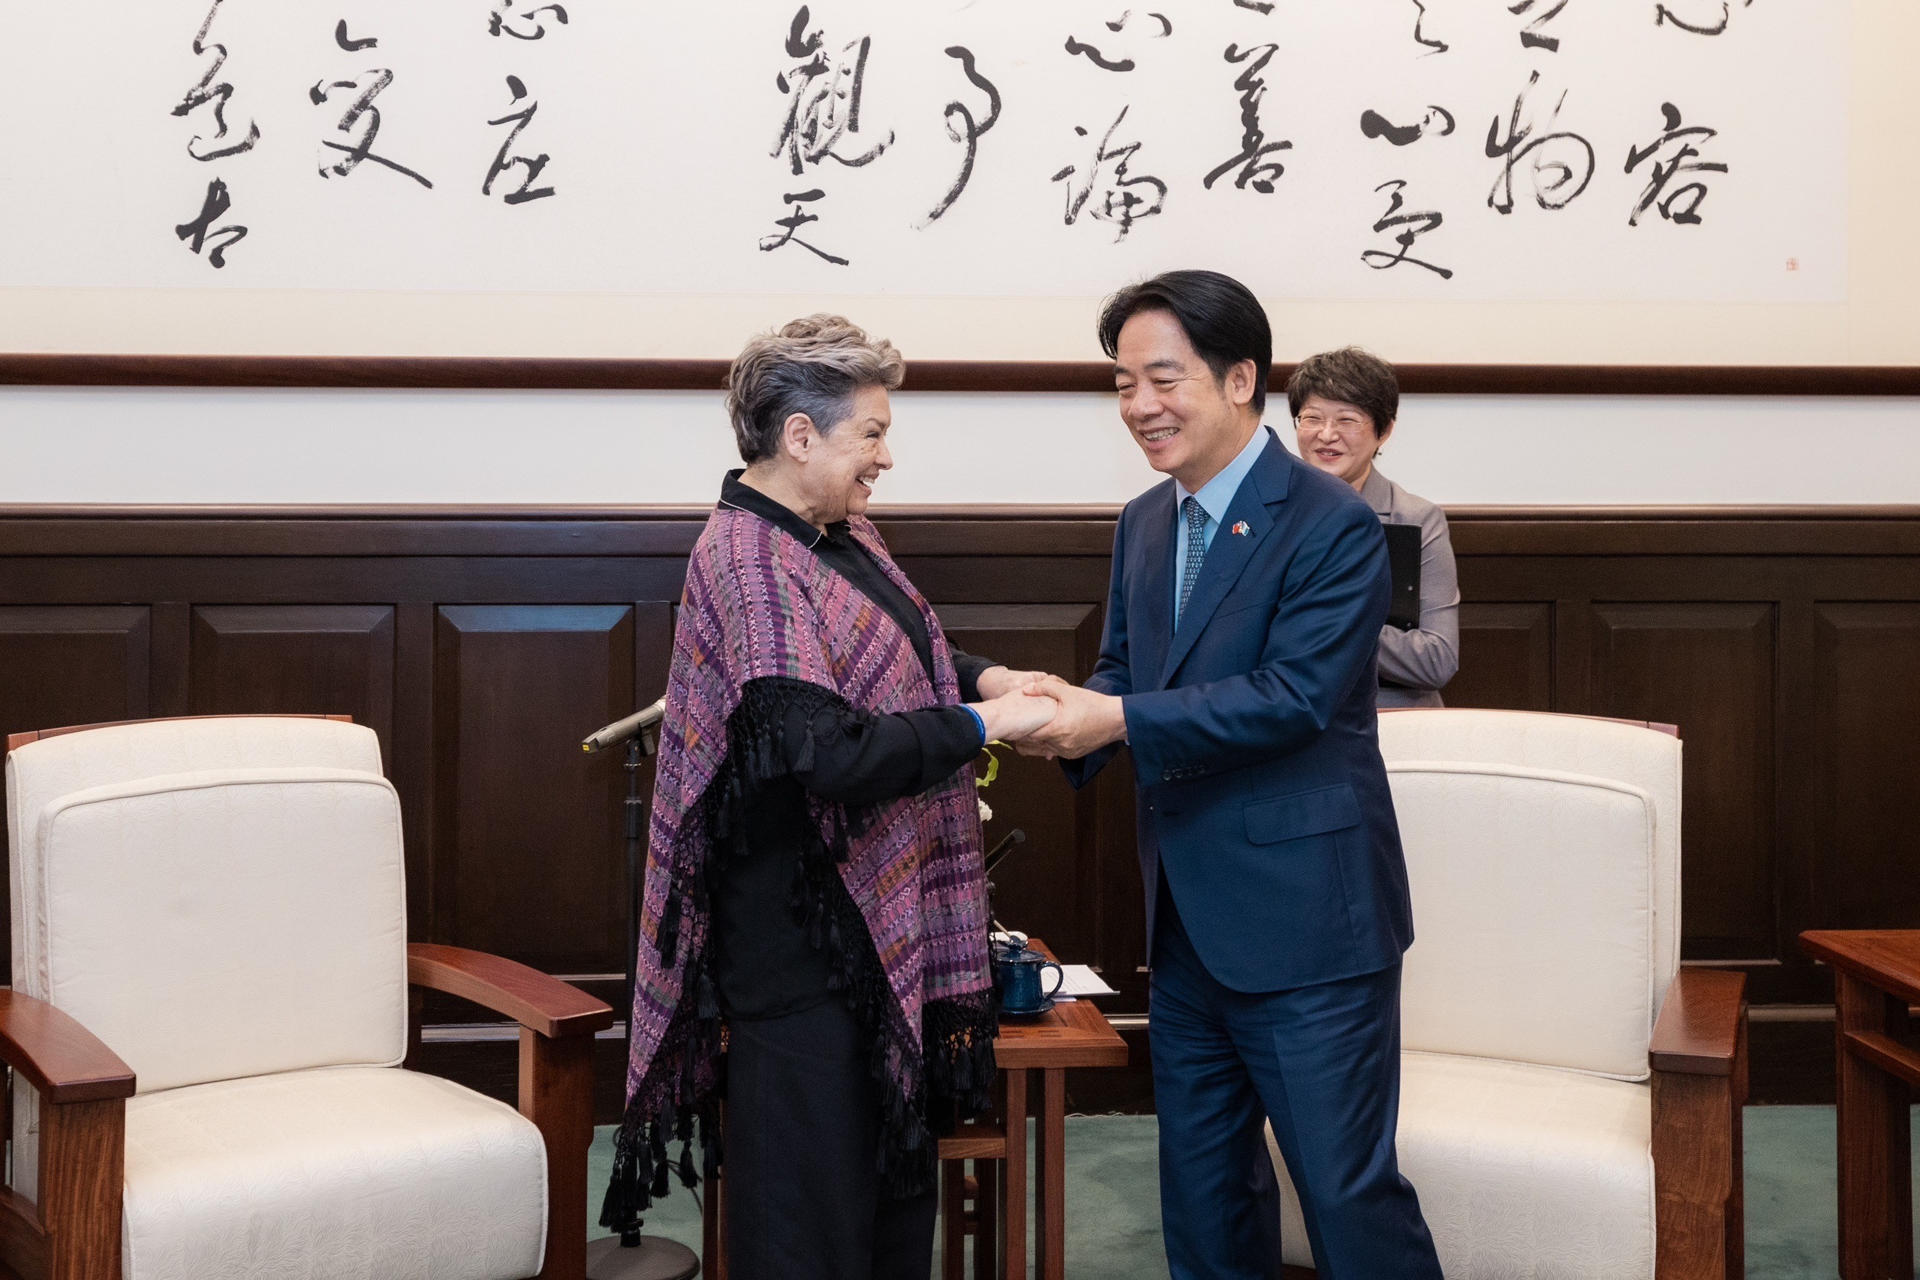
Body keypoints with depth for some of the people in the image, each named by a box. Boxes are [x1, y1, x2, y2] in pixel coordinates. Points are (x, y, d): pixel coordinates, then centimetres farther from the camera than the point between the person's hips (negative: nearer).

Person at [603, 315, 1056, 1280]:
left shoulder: (841, 535, 9)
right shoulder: (747, 561, -19)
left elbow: (896, 659, 25)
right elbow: (828, 752, -28)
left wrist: (983, 676, 4)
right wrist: (981, 725, -20)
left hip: (884, 912, 10)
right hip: (801, 927, -10)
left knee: (897, 1155, 16)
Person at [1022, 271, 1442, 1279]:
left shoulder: (1332, 527, -14)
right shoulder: (1144, 523, 11)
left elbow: (1292, 695, -22)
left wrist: (1119, 719, -26)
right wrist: (1071, 712, -9)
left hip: (1305, 926, -8)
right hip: (1184, 921, 8)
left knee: (1347, 1186, -2)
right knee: (1202, 1188, 17)